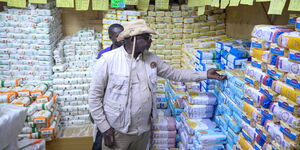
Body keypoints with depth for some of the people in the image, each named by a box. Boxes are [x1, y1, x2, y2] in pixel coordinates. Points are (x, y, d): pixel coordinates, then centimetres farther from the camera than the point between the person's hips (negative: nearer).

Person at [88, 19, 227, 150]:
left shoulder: (151, 59, 1)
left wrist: (205, 74, 6)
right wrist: (104, 128, -11)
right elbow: (94, 96, -10)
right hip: (117, 131, -4)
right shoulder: (108, 60, -14)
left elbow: (174, 73, 11)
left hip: (144, 129, 5)